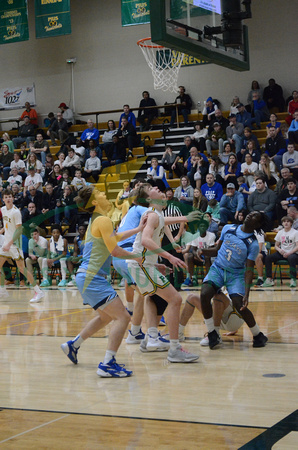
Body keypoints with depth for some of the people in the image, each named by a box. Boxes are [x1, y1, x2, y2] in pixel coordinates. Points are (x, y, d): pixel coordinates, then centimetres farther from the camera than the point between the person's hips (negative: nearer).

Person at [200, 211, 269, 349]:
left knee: (239, 305, -20)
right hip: (217, 269, 3)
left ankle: (258, 336, 7)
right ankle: (212, 333, -7)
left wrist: (246, 294, -24)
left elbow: (249, 270, -14)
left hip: (236, 274, -3)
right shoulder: (228, 229, 0)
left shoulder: (253, 244, -11)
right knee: (204, 294, -24)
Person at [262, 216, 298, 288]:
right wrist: (279, 250, -8)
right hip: (282, 253, 5)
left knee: (291, 258, -41)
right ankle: (269, 280, -15)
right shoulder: (280, 232, 12)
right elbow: (276, 246, 16)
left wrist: (288, 253, -22)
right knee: (268, 258, -17)